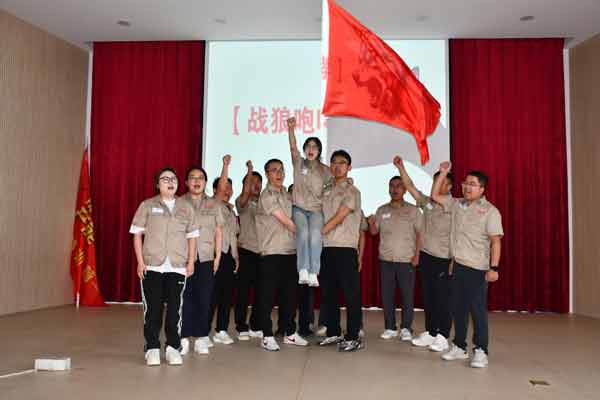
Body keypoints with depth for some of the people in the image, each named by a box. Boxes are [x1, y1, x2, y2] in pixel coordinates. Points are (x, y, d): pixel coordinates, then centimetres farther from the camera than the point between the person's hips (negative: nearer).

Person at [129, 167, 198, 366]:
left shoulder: (186, 207, 11)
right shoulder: (147, 205, 5)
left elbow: (191, 236, 12)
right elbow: (137, 233, 4)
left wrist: (191, 261, 4)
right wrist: (140, 261, -4)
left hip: (178, 267, 2)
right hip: (152, 266, -1)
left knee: (175, 308, 2)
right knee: (153, 308, 2)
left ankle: (173, 348, 13)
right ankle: (152, 348, 13)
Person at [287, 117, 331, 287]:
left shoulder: (325, 170, 14)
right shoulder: (299, 163, 11)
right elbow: (293, 148, -6)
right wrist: (291, 129, -21)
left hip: (316, 209, 1)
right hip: (299, 208, 0)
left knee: (315, 234, -27)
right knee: (303, 231, -29)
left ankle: (313, 273, -27)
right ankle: (303, 271, -29)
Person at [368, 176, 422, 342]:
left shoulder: (413, 210, 1)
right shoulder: (381, 210, 9)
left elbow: (419, 234, 0)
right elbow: (374, 232, 10)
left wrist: (416, 255, -8)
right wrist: (371, 223, -11)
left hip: (407, 260, -2)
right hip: (386, 259, 3)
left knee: (407, 295, 1)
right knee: (386, 295, 6)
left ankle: (406, 328, 13)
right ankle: (390, 328, 17)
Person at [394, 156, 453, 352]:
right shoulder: (427, 202, 9)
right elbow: (410, 187, 7)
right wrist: (401, 168, -3)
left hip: (444, 259, -6)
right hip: (426, 256, 6)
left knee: (443, 299, 1)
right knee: (428, 297, 12)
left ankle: (442, 336, 10)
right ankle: (430, 332, 23)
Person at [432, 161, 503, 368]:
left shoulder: (489, 211, -6)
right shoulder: (457, 204, 11)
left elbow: (495, 241, -10)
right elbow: (435, 195, 18)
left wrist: (494, 268, -17)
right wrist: (443, 173, 9)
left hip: (477, 268, -6)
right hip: (457, 265, 6)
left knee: (478, 310, -2)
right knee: (458, 308, 12)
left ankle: (480, 351, 6)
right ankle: (459, 347, 23)